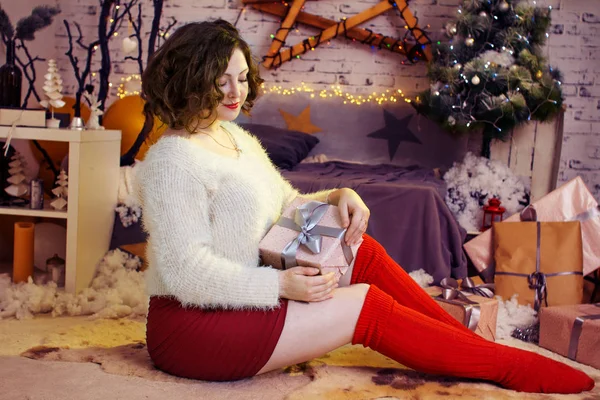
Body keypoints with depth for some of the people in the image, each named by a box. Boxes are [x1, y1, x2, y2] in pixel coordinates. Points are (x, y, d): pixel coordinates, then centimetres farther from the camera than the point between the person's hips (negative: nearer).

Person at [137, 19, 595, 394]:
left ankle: (480, 348, -1)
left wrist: (338, 197, -4)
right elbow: (187, 272, -23)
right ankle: (519, 368, -5)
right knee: (366, 304, -15)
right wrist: (281, 285, -28)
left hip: (240, 300, 9)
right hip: (193, 326, -8)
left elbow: (286, 206, 16)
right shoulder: (174, 158, -17)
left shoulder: (235, 137, 11)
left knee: (363, 252, -4)